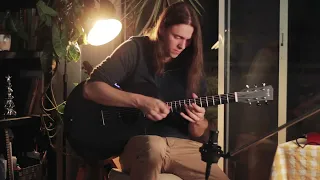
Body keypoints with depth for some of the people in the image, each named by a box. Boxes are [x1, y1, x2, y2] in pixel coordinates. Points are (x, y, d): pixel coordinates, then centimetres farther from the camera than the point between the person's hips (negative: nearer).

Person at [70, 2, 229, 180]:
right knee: (153, 146, -38)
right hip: (136, 141, -4)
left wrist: (198, 121, -14)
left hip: (180, 144, 4)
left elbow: (197, 133, 11)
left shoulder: (192, 65, 8)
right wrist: (140, 101, -21)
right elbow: (91, 88, -13)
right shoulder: (136, 49, -3)